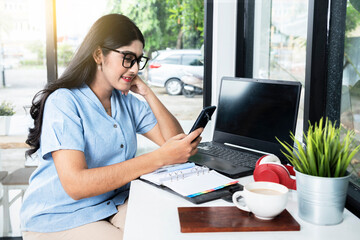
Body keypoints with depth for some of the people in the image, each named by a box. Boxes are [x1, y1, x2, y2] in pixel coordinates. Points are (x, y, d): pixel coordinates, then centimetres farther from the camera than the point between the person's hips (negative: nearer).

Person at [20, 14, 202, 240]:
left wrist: (147, 93, -7)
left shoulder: (128, 101, 7)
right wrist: (160, 158, -33)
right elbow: (75, 184, -28)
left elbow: (175, 140, 2)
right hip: (58, 220, -6)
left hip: (116, 204, 6)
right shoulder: (63, 101, -16)